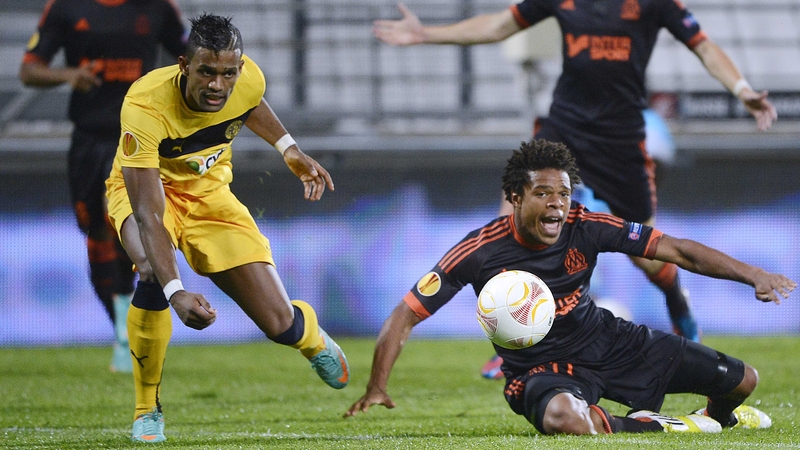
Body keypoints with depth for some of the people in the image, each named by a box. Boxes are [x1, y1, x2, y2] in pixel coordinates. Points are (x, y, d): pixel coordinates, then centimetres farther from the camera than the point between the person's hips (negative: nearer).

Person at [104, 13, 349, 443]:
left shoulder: (249, 80, -22)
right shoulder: (145, 105, -36)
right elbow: (148, 214, -41)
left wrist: (290, 150, 5)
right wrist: (176, 292, -51)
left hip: (210, 192, 3)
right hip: (144, 188, -3)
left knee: (281, 326, -5)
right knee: (153, 273, -38)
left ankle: (312, 338, 38)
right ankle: (147, 411, -15)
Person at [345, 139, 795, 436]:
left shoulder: (585, 228, -14)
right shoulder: (480, 252, -21)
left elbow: (678, 251, -11)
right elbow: (406, 316, -17)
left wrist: (753, 275, -19)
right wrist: (378, 387, -29)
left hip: (608, 340, 4)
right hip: (540, 368, -4)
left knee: (742, 381, 5)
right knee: (563, 417, -44)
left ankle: (718, 415, 45)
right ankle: (661, 426, -16)